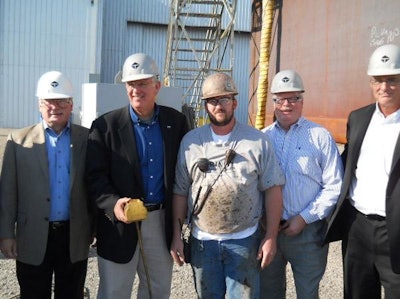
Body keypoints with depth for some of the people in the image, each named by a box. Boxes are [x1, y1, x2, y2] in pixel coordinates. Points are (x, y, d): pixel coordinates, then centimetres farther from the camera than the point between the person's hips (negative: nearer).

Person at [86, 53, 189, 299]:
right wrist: (113, 204, -25)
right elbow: (95, 176, -8)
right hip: (121, 223, -2)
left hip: (162, 221, 3)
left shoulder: (176, 122, 2)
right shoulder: (106, 126, -6)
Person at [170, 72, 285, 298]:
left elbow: (272, 189, -3)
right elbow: (180, 192, 4)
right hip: (202, 241, 2)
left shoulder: (257, 140, -3)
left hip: (244, 241, -1)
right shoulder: (191, 141, 1)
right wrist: (177, 236, 3)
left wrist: (271, 237, -6)